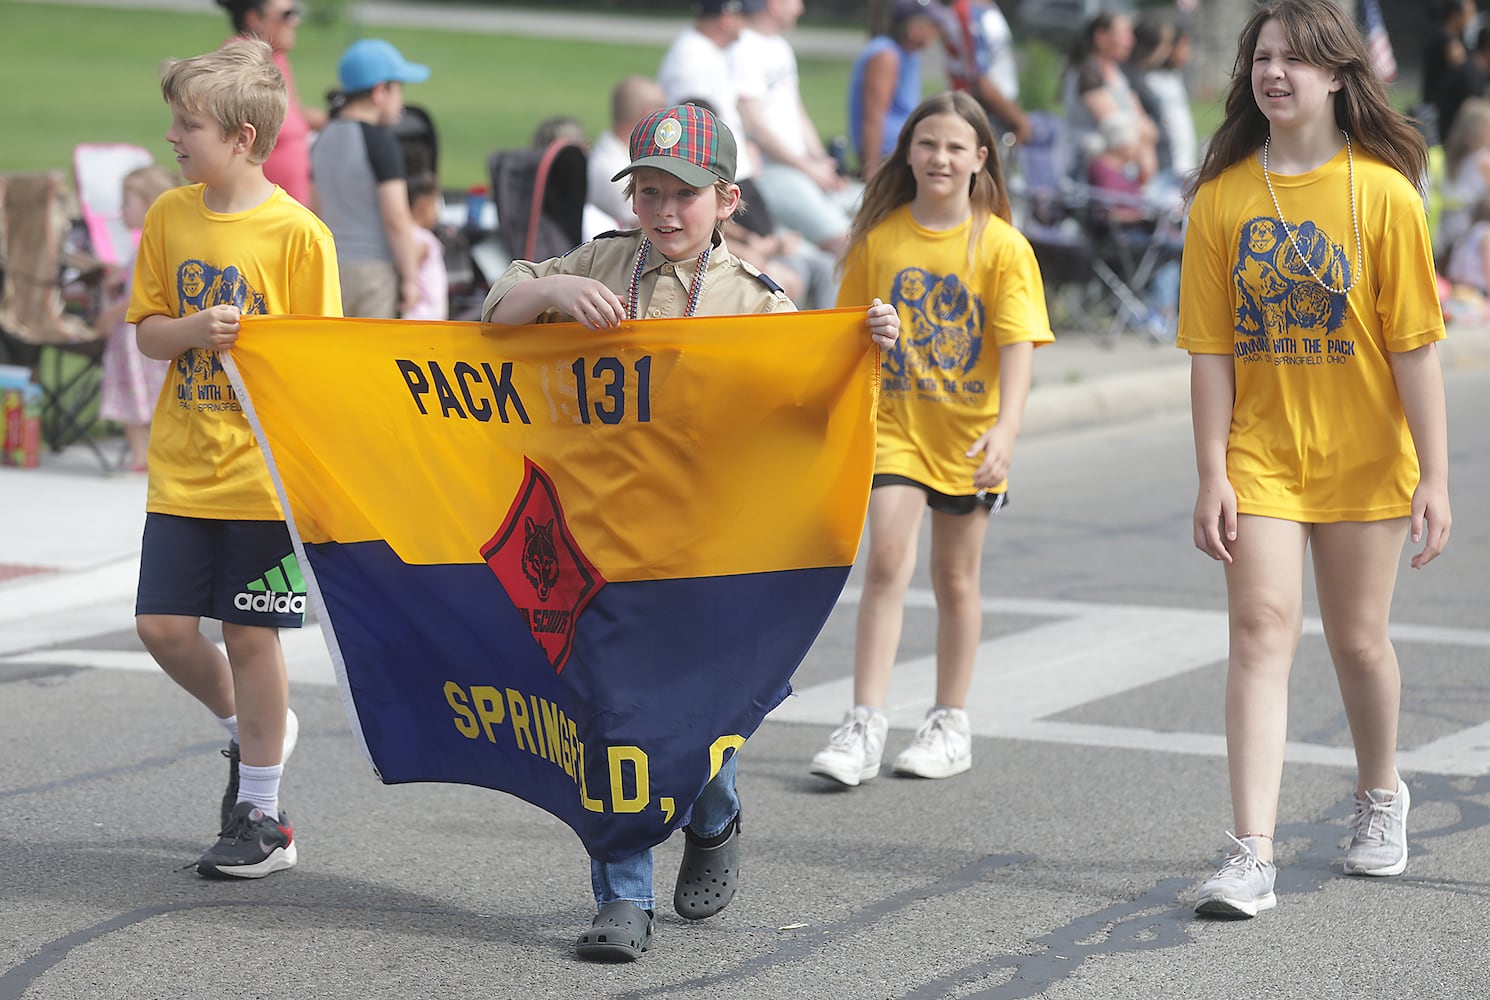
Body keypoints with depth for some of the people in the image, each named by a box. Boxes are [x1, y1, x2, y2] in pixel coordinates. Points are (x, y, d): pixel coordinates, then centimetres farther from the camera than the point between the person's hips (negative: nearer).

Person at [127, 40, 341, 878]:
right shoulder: (169, 217, 5)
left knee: (251, 637, 0)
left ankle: (261, 816, 13)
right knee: (163, 625, 2)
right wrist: (198, 330, -13)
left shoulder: (298, 232, -11)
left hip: (264, 471, -5)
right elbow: (148, 331, 6)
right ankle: (252, 728, 31)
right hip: (182, 465, 5)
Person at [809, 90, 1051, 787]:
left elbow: (1018, 344, -13)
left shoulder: (1002, 246, -6)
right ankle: (865, 724, -12)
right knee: (888, 560, -12)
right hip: (894, 424, 1)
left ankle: (951, 724, 23)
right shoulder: (878, 238, 0)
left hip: (968, 433, -1)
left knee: (955, 577, 10)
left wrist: (1007, 427, -26)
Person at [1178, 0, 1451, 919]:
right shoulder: (1222, 197, -2)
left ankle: (1381, 793, 39)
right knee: (1263, 628, -10)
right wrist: (1213, 474, -6)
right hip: (1260, 454, 1)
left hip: (1363, 456, -1)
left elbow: (1415, 344, -7)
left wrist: (1435, 476, -9)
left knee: (1358, 638, 9)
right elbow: (1210, 348, -1)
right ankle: (1253, 855, -14)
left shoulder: (1383, 193, -7)